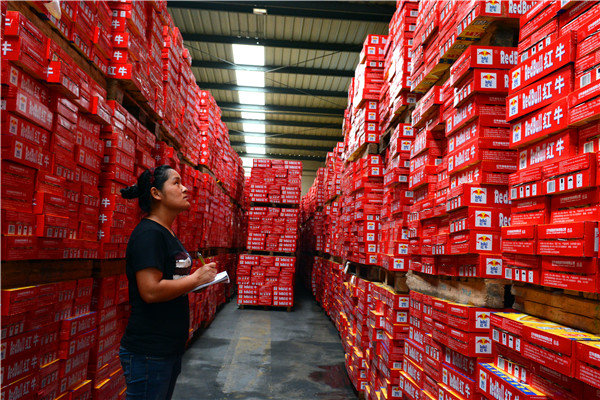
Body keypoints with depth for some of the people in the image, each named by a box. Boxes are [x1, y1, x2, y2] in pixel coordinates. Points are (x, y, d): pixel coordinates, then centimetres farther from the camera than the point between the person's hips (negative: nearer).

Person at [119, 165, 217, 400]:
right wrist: (197, 278, -16)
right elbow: (150, 291, -26)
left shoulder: (167, 234, 12)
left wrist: (200, 278, 5)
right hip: (149, 352, -9)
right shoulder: (148, 233, -17)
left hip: (171, 346, 10)